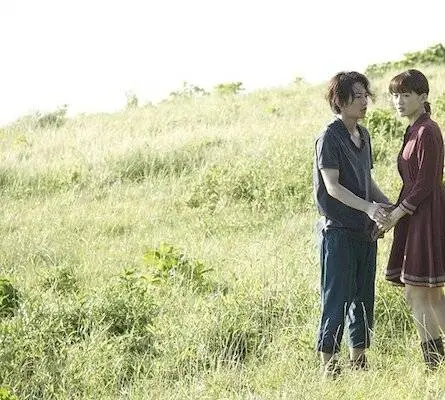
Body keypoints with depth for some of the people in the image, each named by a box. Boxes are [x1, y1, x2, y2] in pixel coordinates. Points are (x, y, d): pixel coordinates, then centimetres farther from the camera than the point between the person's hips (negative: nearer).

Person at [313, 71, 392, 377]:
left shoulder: (363, 135, 14)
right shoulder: (329, 138, -11)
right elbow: (333, 187, -16)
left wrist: (388, 206, 5)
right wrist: (369, 207, -25)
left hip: (365, 230, 8)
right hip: (339, 229, -8)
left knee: (364, 297, 12)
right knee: (337, 298, -5)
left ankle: (359, 359, 21)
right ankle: (329, 363, 0)